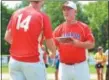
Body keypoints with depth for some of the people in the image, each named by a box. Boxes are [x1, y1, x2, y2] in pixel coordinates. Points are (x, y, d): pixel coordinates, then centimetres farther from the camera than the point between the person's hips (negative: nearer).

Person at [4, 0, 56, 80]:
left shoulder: (16, 13, 5)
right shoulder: (42, 16, -7)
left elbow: (7, 37, 10)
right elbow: (50, 42, -2)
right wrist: (53, 52, 20)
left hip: (14, 61, 5)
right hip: (33, 62, -4)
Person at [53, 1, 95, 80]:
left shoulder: (84, 27, 1)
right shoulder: (59, 29, 7)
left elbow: (91, 44, -6)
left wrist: (78, 43, -21)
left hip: (80, 66, -2)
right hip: (64, 67, 2)